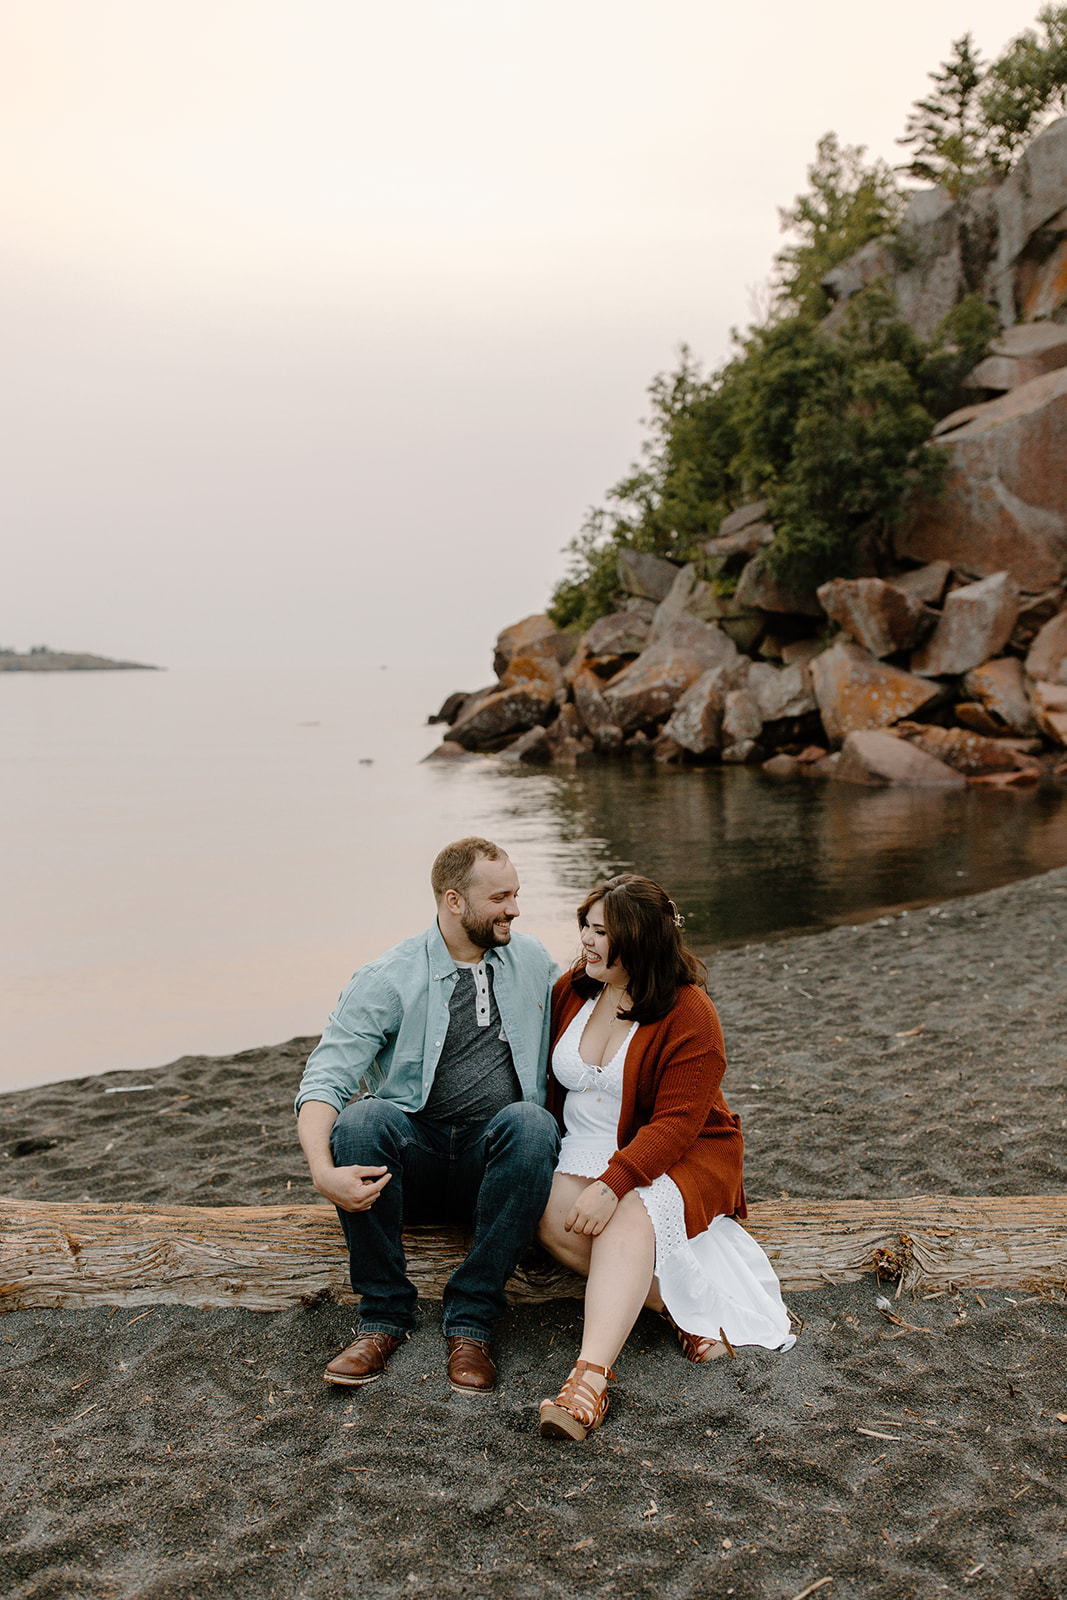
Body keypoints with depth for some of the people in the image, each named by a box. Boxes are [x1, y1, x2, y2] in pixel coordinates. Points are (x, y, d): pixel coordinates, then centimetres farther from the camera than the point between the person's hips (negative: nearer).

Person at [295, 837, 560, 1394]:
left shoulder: (534, 962, 9)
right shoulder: (387, 980, -5)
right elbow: (325, 1079, -13)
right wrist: (323, 1171, -30)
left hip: (494, 1161, 2)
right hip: (412, 1161, -1)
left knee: (530, 1121, -31)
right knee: (363, 1119, -32)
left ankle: (470, 1319, -24)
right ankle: (384, 1315, -19)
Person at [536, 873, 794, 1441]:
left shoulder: (689, 1015, -14)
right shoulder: (571, 990, 4)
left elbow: (675, 1123, -19)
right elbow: (551, 1084, 12)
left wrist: (613, 1184, -31)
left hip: (676, 1156, -5)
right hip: (584, 1149, 5)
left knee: (631, 1218, -35)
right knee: (555, 1218, -26)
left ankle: (589, 1379, -45)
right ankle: (682, 1304, -17)